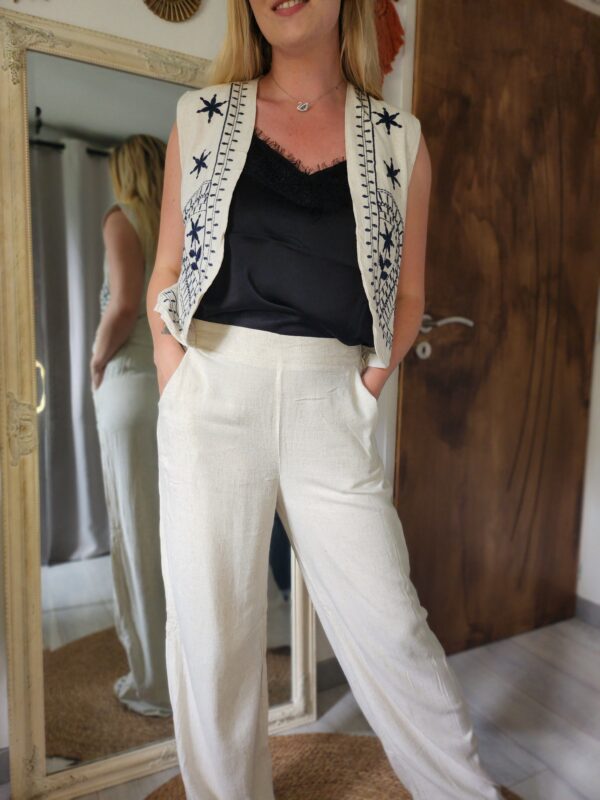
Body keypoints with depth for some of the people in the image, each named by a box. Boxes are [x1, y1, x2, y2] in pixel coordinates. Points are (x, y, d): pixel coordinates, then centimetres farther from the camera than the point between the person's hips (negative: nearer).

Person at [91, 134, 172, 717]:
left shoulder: (123, 218, -1)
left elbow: (124, 304, -16)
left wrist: (97, 362, -1)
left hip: (134, 385, -5)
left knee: (140, 534, 5)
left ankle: (157, 685, 17)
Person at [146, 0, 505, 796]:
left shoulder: (399, 139, 9)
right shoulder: (201, 116, 10)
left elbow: (407, 295, 12)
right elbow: (166, 274, 9)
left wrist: (368, 387, 0)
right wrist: (176, 393, -1)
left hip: (330, 406, 0)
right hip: (214, 394, 1)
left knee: (390, 625, 6)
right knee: (212, 633, 7)